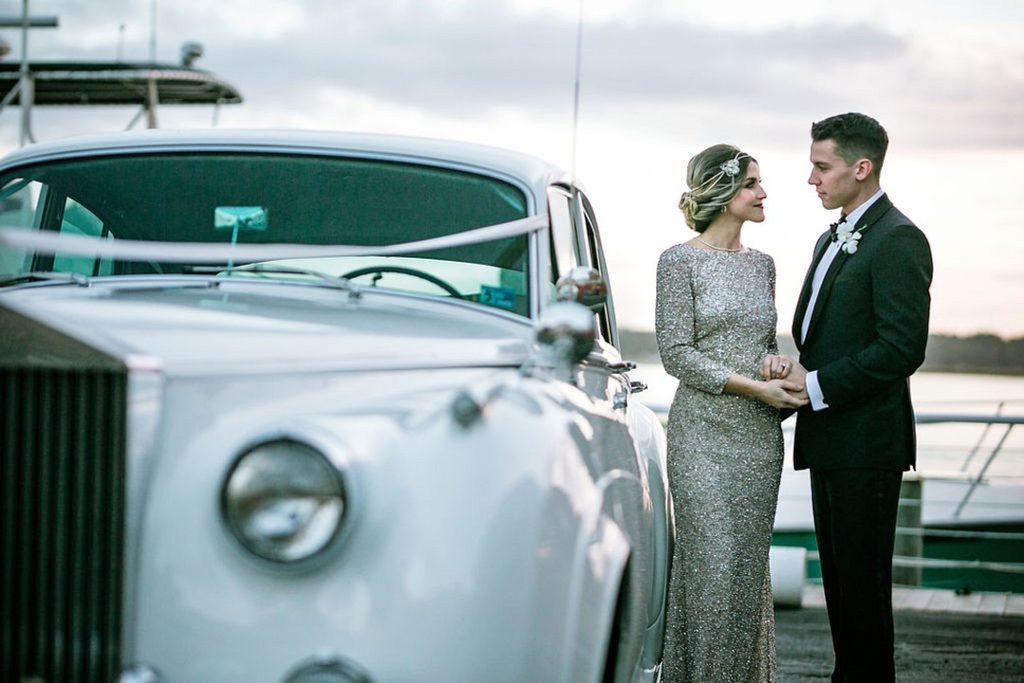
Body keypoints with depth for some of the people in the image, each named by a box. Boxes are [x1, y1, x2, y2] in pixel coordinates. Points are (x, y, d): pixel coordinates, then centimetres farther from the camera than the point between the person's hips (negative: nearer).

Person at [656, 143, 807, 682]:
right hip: (704, 429, -5)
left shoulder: (761, 263, 12)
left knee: (750, 563, 5)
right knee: (712, 562, -8)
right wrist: (755, 387, -15)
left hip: (760, 433, 5)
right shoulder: (680, 261, -5)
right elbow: (676, 353, -10)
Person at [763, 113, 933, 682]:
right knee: (838, 578, 13)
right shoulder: (831, 240, 18)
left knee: (863, 583, -4)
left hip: (867, 442, -9)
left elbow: (902, 348, -20)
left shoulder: (898, 240, -12)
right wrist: (790, 363, 0)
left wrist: (816, 385, -16)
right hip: (829, 441, 9)